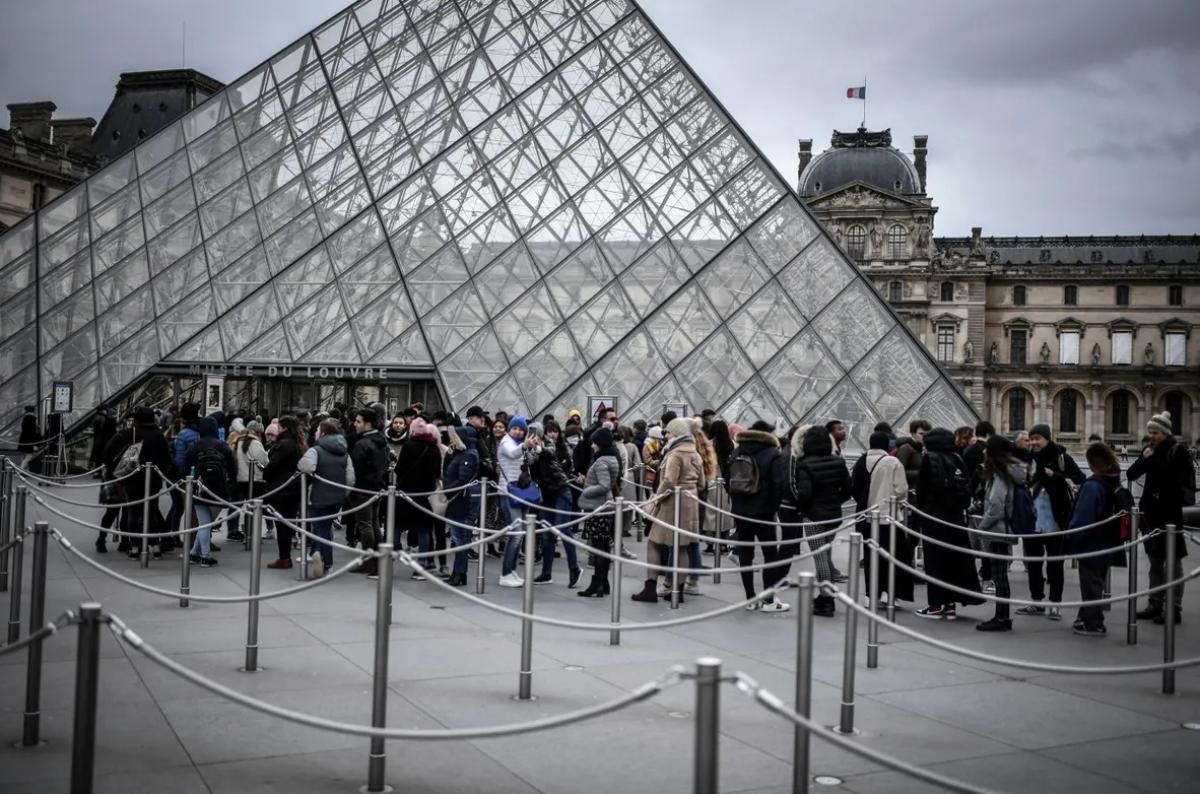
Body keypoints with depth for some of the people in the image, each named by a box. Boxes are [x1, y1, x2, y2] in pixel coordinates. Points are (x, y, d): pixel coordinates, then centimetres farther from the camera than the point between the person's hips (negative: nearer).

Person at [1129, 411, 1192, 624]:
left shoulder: (1177, 450, -8)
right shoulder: (1150, 450, 8)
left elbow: (1183, 482, -9)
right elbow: (1131, 474, 6)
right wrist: (1144, 459, -8)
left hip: (1170, 513, -6)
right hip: (1151, 512, 6)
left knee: (1173, 561, -1)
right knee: (1155, 561, 13)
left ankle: (1175, 608, 2)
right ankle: (1156, 604, 20)